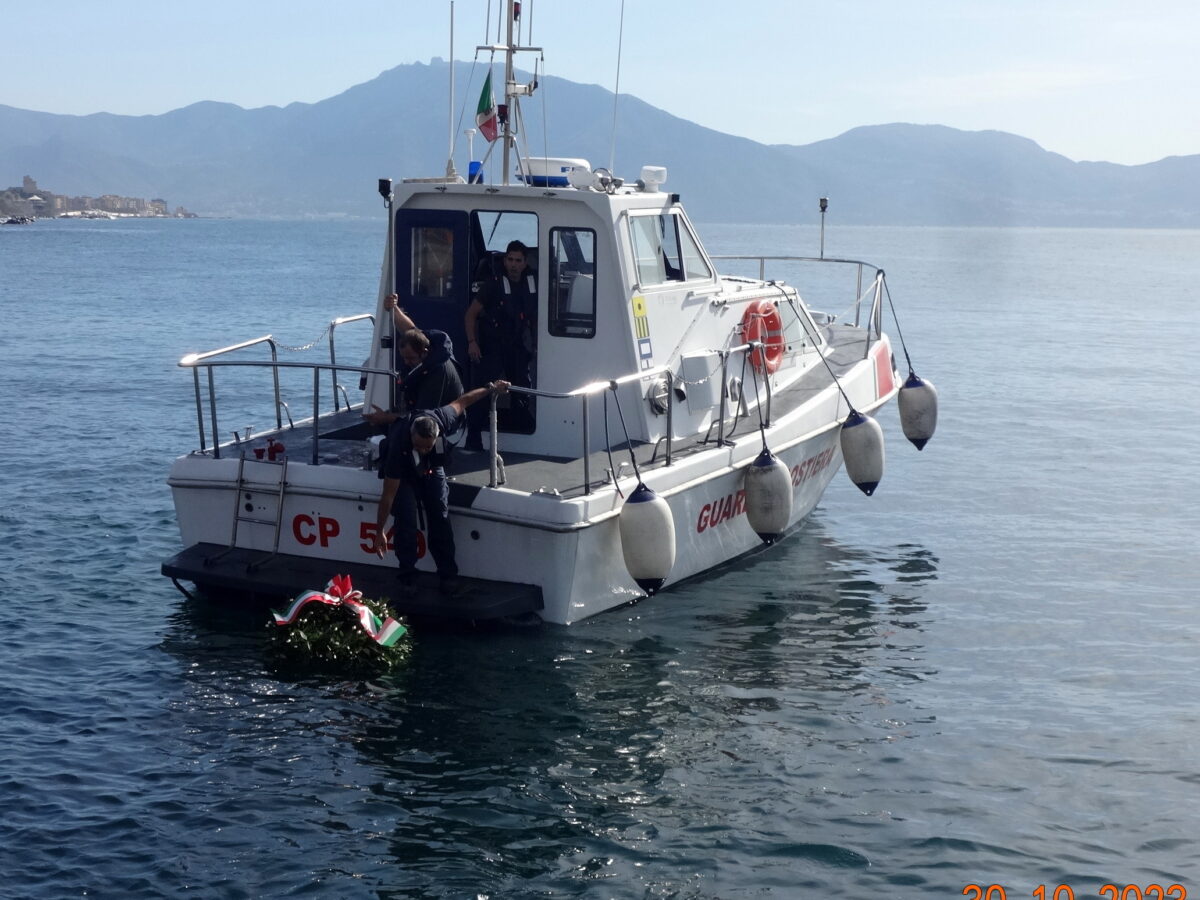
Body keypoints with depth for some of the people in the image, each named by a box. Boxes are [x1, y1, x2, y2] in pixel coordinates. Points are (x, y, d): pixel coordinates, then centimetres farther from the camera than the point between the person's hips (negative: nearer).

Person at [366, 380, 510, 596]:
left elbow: (461, 401, -13)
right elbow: (388, 494, -35)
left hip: (432, 468, 3)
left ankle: (448, 576, 1)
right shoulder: (399, 444, -43)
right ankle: (407, 577, -4)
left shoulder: (442, 420, -37)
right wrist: (379, 532, -29)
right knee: (406, 520, -17)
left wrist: (492, 389, -3)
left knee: (440, 518, -5)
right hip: (404, 473, -3)